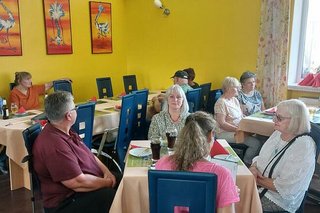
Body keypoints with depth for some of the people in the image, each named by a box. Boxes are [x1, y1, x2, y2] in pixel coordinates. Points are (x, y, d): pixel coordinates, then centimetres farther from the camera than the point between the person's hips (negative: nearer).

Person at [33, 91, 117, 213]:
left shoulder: (64, 132, 5)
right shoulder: (54, 145, -28)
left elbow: (88, 155, 13)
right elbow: (79, 182, -28)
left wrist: (106, 171, -3)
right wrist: (108, 183, -14)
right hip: (68, 202, -10)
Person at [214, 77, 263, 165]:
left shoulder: (235, 100, 16)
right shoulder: (221, 103, -13)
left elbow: (241, 116, 19)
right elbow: (222, 124, -18)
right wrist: (238, 129, -21)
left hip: (239, 130, 9)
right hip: (225, 133, -9)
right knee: (256, 143, -21)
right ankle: (246, 164, -1)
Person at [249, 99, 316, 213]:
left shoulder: (303, 148, -22)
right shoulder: (278, 133, 2)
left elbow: (284, 188, -24)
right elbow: (261, 158, 12)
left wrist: (258, 180, -15)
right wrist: (253, 167, -9)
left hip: (279, 202, -7)